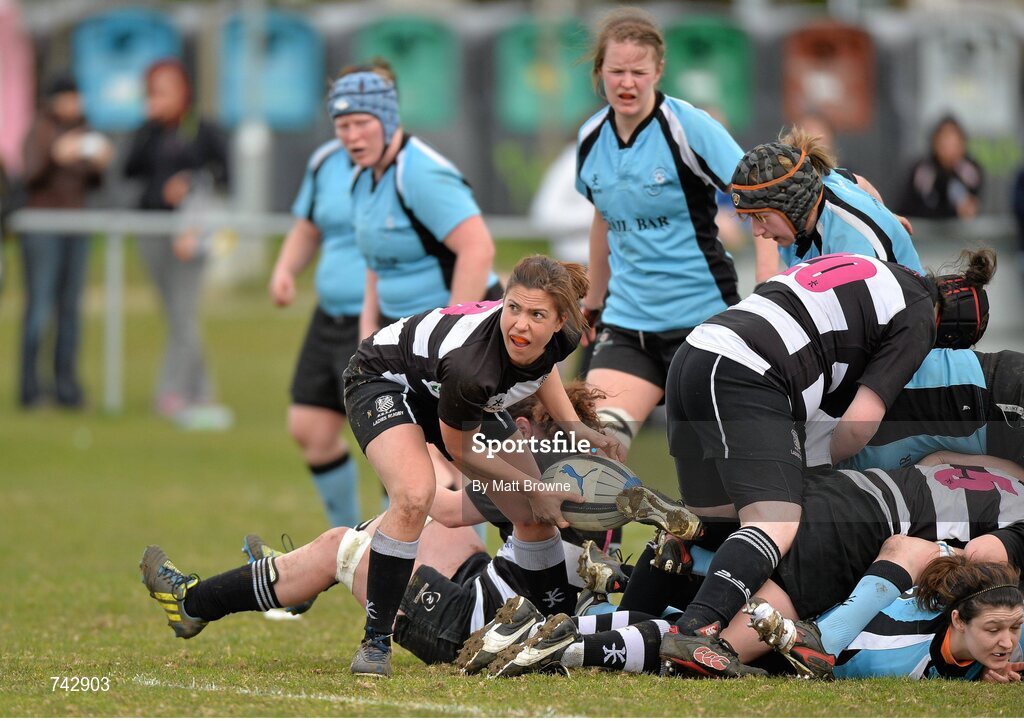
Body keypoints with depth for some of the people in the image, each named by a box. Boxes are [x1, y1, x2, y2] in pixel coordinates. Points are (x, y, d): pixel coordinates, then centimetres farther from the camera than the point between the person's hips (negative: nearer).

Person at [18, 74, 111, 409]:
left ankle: (66, 383, 5)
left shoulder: (81, 130, 12)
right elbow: (32, 176, -18)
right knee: (40, 308, -10)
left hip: (75, 227, 6)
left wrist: (98, 163, -5)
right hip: (42, 227, -6)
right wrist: (56, 157, -35)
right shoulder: (39, 130, -6)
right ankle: (29, 384, -8)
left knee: (71, 308, 3)